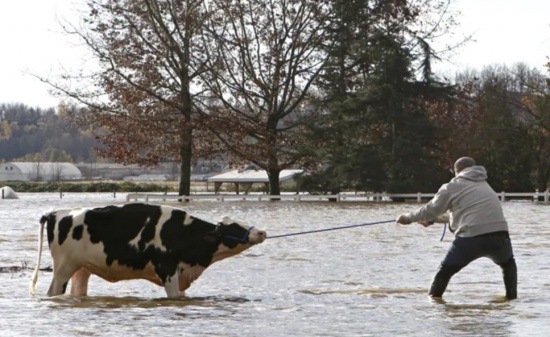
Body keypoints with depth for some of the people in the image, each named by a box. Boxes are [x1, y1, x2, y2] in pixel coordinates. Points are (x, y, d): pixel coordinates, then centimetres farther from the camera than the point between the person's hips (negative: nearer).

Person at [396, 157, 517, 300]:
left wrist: (408, 218, 30)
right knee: (508, 263, 34)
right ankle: (512, 298, 26)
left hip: (470, 239, -4)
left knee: (444, 271, 14)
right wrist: (433, 219, 46)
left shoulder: (452, 187, 10)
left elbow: (430, 209, 14)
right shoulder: (484, 185, 29)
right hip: (499, 237, 4)